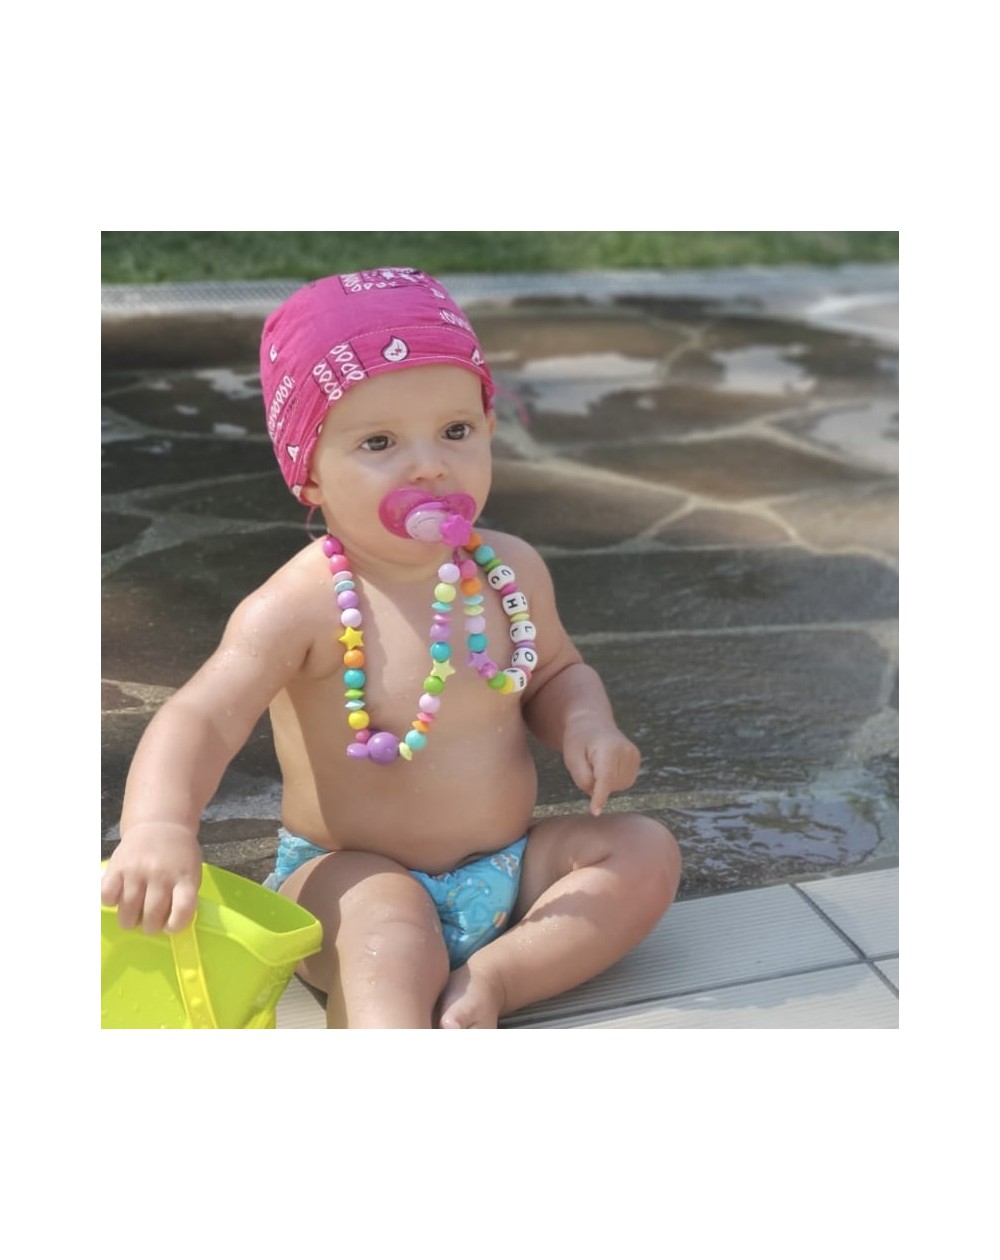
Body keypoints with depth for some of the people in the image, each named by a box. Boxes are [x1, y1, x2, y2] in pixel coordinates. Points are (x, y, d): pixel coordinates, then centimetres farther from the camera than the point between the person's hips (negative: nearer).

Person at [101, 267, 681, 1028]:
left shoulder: (512, 570, -3)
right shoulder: (300, 608, -20)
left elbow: (556, 672, 14)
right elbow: (201, 720, -28)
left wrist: (585, 724, -10)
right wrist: (159, 829, -49)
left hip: (510, 870, 6)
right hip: (359, 880, -6)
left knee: (646, 852, -7)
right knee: (389, 930, -35)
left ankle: (489, 980, -18)